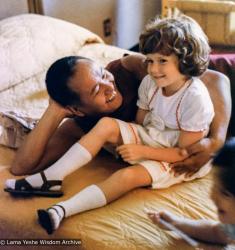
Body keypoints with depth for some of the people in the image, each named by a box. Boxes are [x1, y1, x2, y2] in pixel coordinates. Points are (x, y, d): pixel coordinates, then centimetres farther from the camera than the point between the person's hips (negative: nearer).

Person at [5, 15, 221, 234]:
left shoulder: (196, 98, -24)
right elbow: (139, 123, 5)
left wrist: (142, 151, -24)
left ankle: (63, 210, -42)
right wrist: (129, 140, -14)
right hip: (150, 138, 6)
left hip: (178, 160, -6)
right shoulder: (150, 83, -6)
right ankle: (50, 179, -21)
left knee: (130, 174, -34)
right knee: (106, 125, -17)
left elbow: (184, 152, -21)